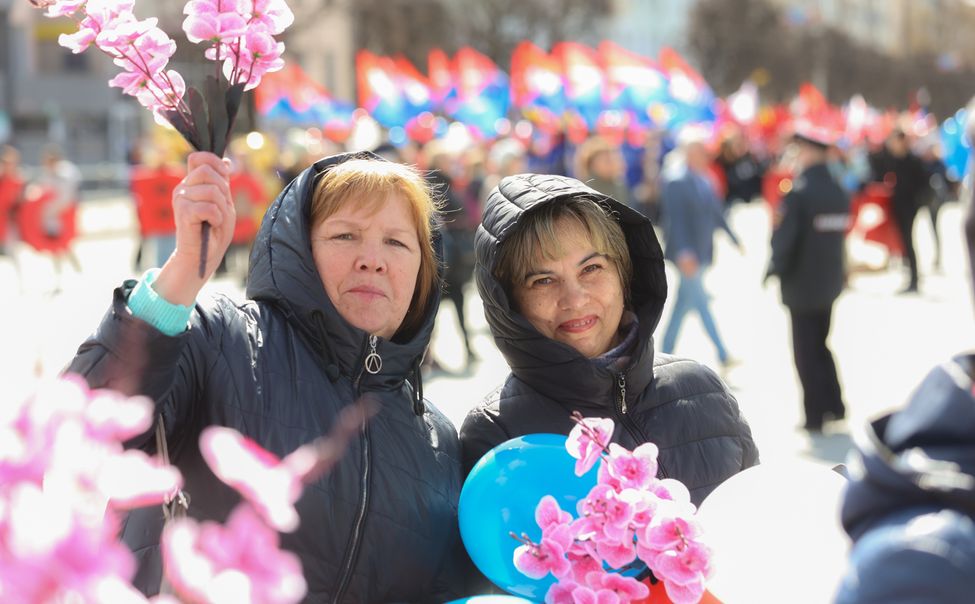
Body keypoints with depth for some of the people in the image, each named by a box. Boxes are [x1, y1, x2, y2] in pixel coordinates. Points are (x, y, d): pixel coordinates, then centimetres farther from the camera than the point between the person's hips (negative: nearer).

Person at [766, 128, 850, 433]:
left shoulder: (798, 193, -19)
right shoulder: (840, 193, 2)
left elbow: (784, 239, -20)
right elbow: (841, 234, 7)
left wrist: (776, 270, -6)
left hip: (802, 284, -7)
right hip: (831, 280, 7)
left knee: (806, 353, 3)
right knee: (820, 346, 21)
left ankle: (815, 415, 6)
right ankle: (834, 405, 22)